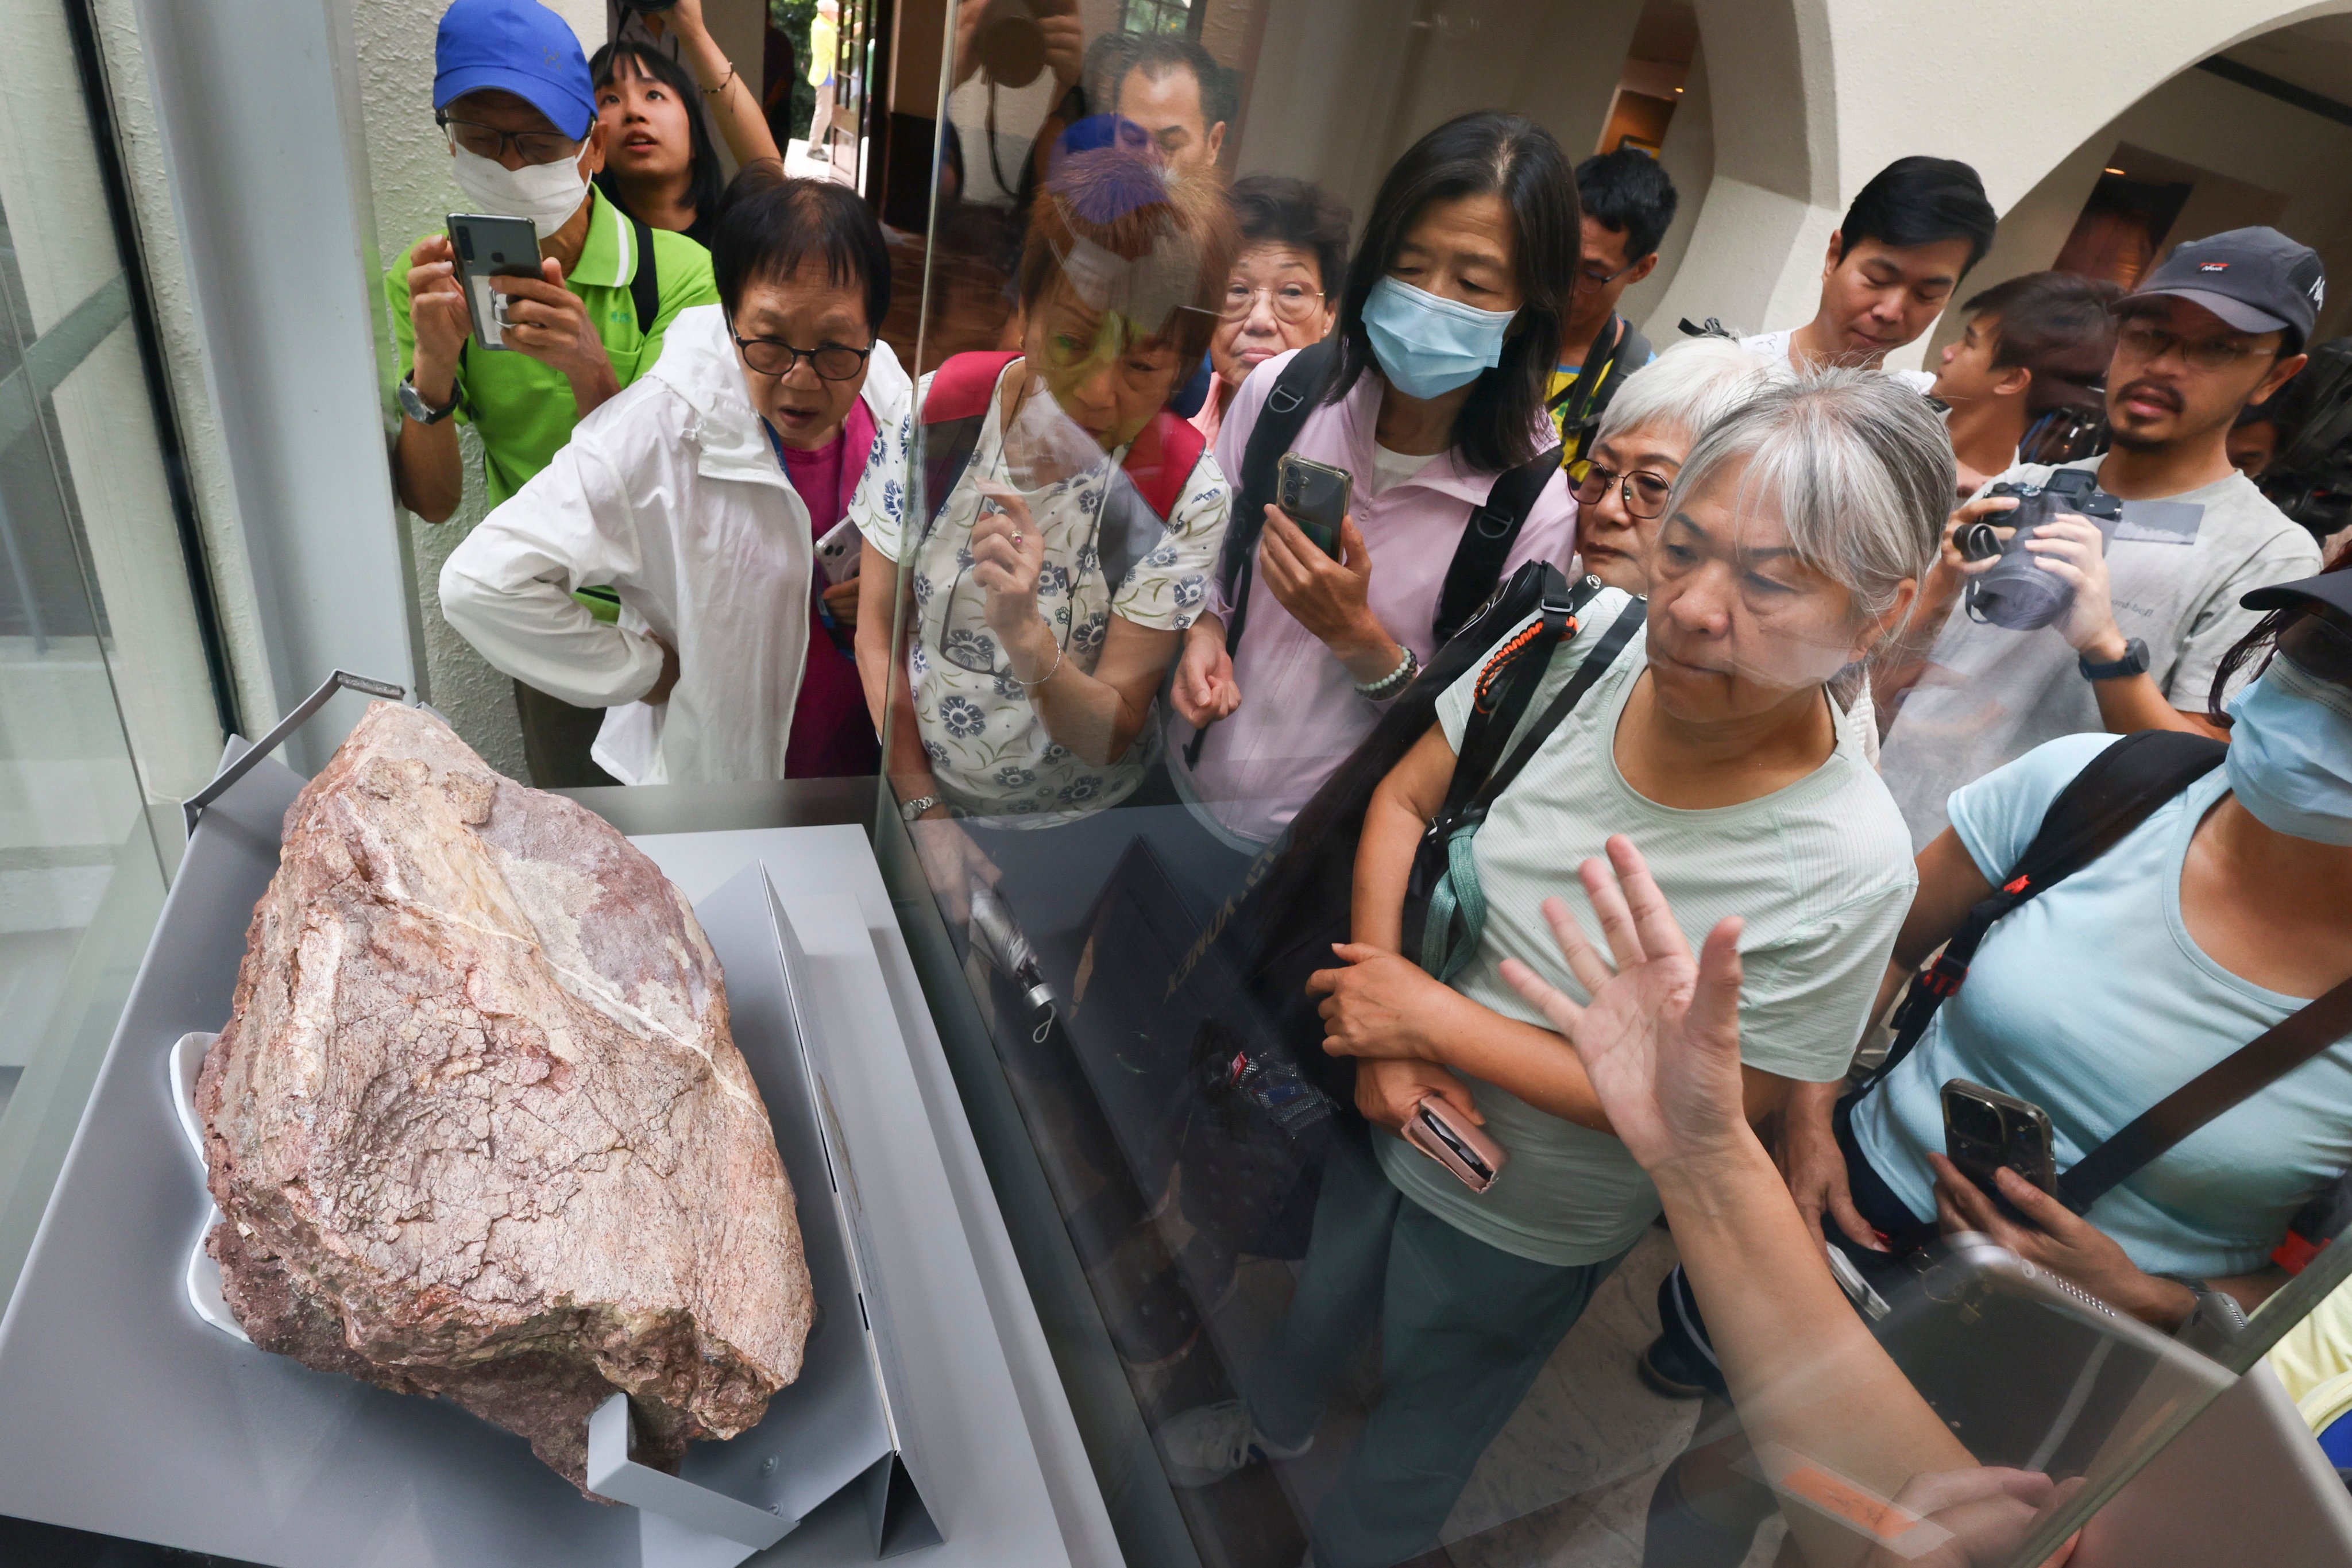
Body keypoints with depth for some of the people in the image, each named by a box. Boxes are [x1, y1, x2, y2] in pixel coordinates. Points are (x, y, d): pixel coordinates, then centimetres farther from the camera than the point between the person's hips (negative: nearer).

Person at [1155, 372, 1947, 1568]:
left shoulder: (1847, 869, -31)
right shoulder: (1586, 636, -23)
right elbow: (1402, 802, -11)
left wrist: (1433, 1018, -25)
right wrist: (1380, 1043, -20)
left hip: (1529, 1225, -3)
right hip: (1392, 1114, 4)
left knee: (1426, 1413, 26)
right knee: (1322, 1293, 33)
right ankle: (1273, 1420, 69)